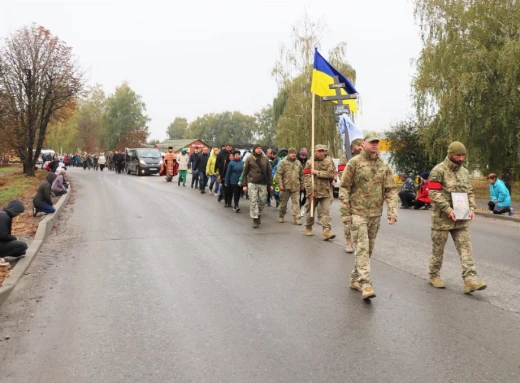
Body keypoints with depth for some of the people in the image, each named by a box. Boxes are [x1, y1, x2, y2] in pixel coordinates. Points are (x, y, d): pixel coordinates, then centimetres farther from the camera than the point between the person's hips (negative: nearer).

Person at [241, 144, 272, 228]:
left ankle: (259, 214, 31)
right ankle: (255, 219, 1)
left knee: (262, 201, 6)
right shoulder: (249, 159, 2)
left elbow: (269, 172, 12)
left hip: (263, 184, 3)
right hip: (252, 183, -2)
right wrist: (244, 185, -1)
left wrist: (270, 184, 8)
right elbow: (245, 172, 4)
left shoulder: (265, 159, 9)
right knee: (253, 201, -4)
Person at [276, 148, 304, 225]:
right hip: (285, 187, -2)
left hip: (296, 187, 3)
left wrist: (302, 184, 18)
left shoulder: (298, 163, 12)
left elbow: (301, 174, 20)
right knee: (283, 203, 9)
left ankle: (297, 218, -1)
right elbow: (278, 174, -6)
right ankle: (281, 216, 26)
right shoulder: (283, 162, -2)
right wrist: (280, 184, -14)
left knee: (296, 203, -2)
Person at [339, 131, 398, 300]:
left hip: (375, 214, 5)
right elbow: (344, 188, -6)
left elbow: (391, 190, 7)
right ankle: (365, 284, -10)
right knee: (362, 248, -10)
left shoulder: (384, 166, 8)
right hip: (358, 213, -5)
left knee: (369, 249, 12)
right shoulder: (354, 163, -5)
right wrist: (345, 213, -10)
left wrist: (392, 212, -4)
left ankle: (355, 279, 26)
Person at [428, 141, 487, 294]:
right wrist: (448, 210, -23)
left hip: (461, 219, 6)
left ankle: (470, 280, -3)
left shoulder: (464, 171, 12)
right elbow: (434, 193, -17)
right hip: (442, 218, -6)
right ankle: (434, 276, 23)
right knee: (438, 249, 7)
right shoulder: (439, 170, -10)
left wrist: (471, 208, 1)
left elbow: (470, 192, 17)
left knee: (465, 247, -2)